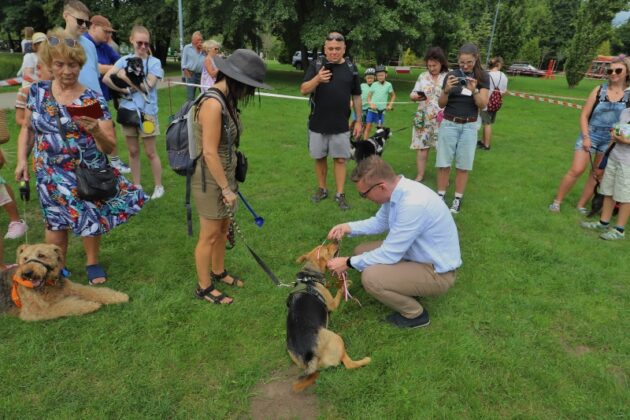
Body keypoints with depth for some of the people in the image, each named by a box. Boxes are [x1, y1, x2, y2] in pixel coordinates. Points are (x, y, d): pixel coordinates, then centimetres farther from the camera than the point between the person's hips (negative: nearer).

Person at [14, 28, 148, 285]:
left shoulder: (93, 100, -10)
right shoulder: (37, 91, -1)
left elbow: (109, 147, -11)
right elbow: (27, 128, 12)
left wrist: (95, 129, -30)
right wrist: (21, 159, 3)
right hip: (51, 174, 2)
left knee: (92, 221, 9)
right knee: (56, 223, 13)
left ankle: (92, 263, 35)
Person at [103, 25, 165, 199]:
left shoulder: (154, 62, -3)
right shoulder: (125, 60, 5)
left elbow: (147, 86, -13)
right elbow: (106, 78, -5)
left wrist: (127, 78, -9)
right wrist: (124, 90, -15)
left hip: (147, 111, -3)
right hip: (128, 110, 4)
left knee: (150, 152, 3)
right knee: (133, 151, 11)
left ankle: (158, 186, 15)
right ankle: (137, 186, 23)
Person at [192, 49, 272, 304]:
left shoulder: (226, 100, 4)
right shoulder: (213, 103, -23)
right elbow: (210, 152, -24)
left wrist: (230, 182, 13)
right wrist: (226, 188, -18)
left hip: (225, 175, 9)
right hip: (210, 180, -9)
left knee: (223, 229, 21)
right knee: (209, 235, 6)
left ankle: (218, 272, 41)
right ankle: (204, 288, 24)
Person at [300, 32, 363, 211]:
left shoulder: (351, 68, 1)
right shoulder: (316, 65, -3)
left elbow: (356, 96, 7)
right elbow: (303, 90, -10)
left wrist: (358, 121, 5)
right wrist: (317, 79, -29)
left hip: (341, 125, 0)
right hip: (317, 124, 0)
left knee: (340, 159, 3)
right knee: (319, 158, 11)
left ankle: (340, 194, 12)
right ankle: (322, 189, 28)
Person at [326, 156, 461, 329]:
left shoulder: (413, 204, -34)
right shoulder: (397, 190, -7)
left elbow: (390, 254, -27)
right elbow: (380, 221, 13)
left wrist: (348, 263, -15)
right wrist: (348, 227, -1)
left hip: (437, 271, -9)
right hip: (419, 254, 9)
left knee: (370, 277, -25)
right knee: (362, 251, 7)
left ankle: (415, 314, 0)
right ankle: (407, 289, 17)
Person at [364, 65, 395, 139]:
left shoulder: (388, 85, 2)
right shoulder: (374, 84, 2)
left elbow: (393, 95, 14)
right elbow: (369, 96, 2)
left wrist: (390, 105, 2)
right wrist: (370, 104, -16)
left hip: (381, 110, 0)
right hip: (372, 109, 0)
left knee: (380, 127, 8)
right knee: (368, 126, -3)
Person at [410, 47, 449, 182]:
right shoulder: (422, 76, 8)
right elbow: (412, 94, 6)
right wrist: (415, 96, -15)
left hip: (443, 120, -3)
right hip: (424, 118, 3)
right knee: (421, 146, 5)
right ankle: (420, 176, 15)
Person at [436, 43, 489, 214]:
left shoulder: (482, 77, 0)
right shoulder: (451, 75, 0)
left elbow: (483, 105, -5)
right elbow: (441, 104, 1)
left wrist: (474, 91, -23)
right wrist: (446, 90, -19)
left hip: (469, 126, 0)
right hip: (449, 124, 0)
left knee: (463, 165, 2)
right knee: (443, 163, 0)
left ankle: (458, 198, 13)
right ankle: (441, 195, 13)